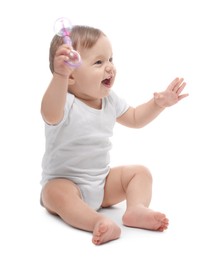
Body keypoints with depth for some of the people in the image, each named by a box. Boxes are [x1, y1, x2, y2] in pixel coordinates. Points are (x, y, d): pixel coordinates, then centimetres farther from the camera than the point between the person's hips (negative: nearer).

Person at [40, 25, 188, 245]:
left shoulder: (110, 100, 1)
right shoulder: (66, 103, -23)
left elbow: (134, 119, 17)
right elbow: (50, 113, -48)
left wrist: (158, 103, 1)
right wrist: (60, 76, -64)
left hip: (103, 182, 7)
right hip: (63, 182, -6)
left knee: (140, 172, -4)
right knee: (57, 194, -36)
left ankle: (136, 209, -26)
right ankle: (98, 222, -48)